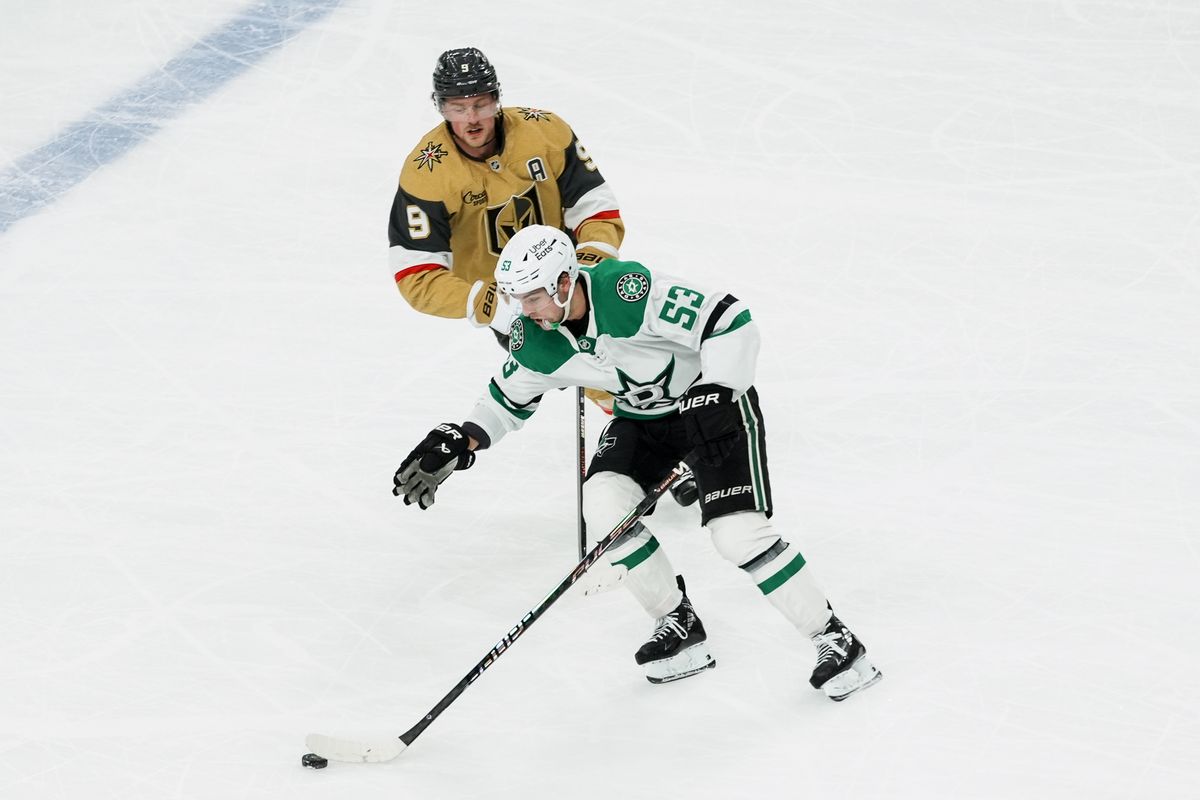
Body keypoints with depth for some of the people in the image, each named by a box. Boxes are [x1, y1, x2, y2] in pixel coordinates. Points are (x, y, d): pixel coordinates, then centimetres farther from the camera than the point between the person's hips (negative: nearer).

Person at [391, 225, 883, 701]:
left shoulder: (629, 291, -33)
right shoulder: (534, 340, -12)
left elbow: (728, 319, -31)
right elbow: (510, 397, 7)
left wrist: (717, 394, -36)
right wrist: (463, 442, -9)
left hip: (715, 397, -6)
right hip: (641, 414, 7)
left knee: (737, 531, -19)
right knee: (603, 503, -17)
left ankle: (835, 640, -5)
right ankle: (679, 628, 1)